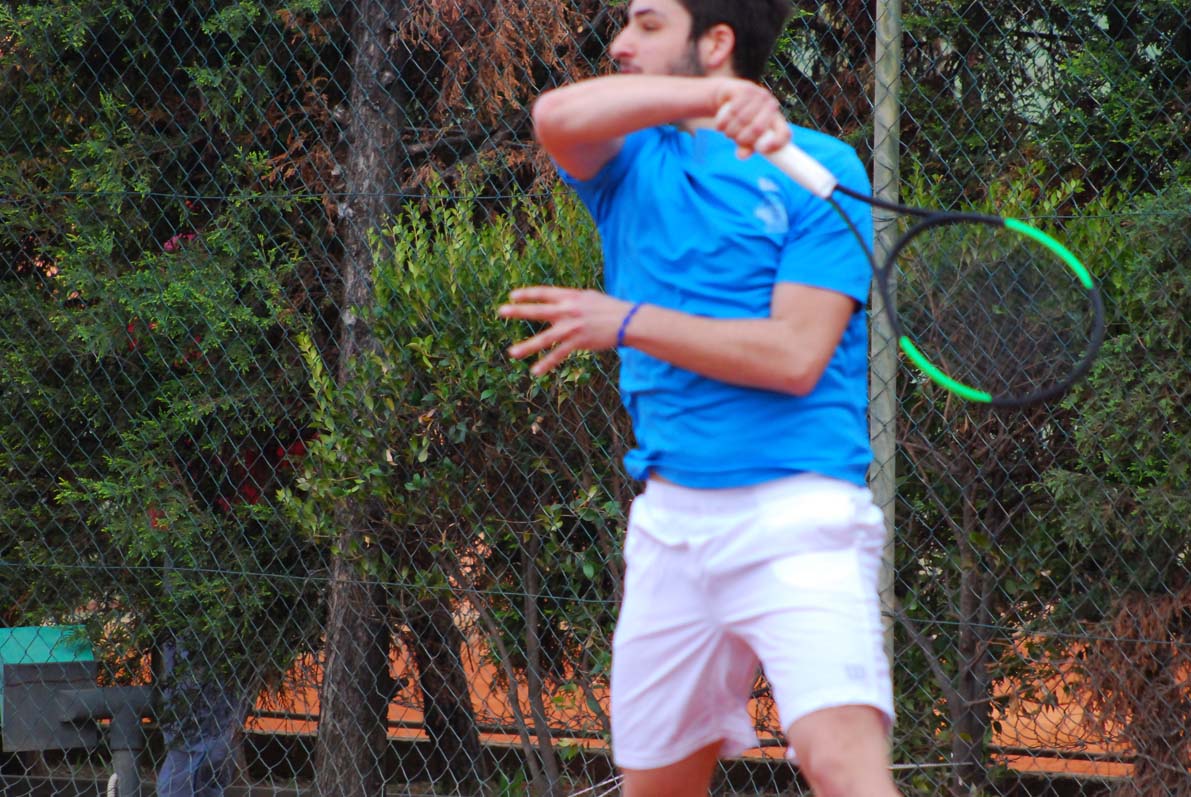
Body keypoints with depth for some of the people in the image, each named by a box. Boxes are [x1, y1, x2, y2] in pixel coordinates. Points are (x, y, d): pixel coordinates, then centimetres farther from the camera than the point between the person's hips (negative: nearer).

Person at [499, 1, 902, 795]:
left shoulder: (817, 168, -1)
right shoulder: (633, 164, 12)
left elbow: (795, 355, -11)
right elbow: (557, 117, -13)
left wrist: (627, 323, -11)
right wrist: (710, 98, -26)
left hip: (796, 518, -5)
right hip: (671, 518, 6)